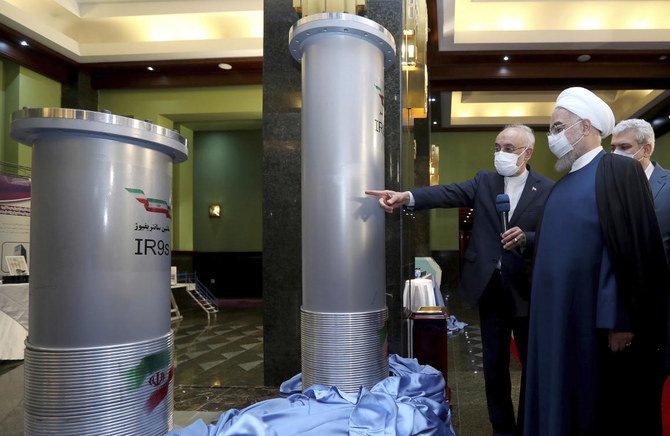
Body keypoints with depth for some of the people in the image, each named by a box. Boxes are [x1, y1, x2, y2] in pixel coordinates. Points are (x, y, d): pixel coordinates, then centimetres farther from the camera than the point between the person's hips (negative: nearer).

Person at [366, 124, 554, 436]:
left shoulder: (547, 189, -2)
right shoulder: (484, 181, 4)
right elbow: (449, 194, -13)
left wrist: (526, 238, -25)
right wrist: (407, 197, -30)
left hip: (526, 289, -2)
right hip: (490, 287, 2)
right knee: (494, 365, 13)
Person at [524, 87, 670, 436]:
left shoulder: (619, 171, -9)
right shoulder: (564, 184, 16)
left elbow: (632, 249, -16)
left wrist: (620, 321, -19)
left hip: (596, 320, -7)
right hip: (559, 317, 7)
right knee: (562, 401, 13)